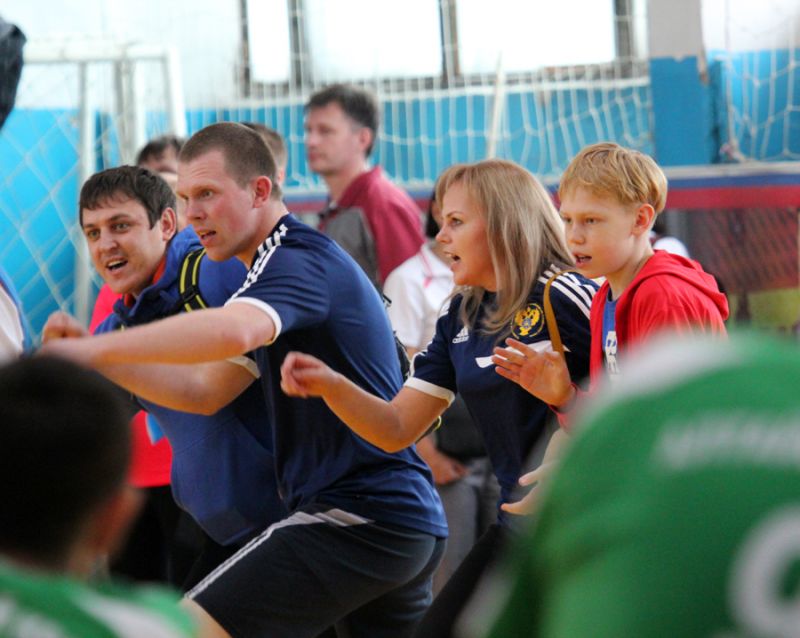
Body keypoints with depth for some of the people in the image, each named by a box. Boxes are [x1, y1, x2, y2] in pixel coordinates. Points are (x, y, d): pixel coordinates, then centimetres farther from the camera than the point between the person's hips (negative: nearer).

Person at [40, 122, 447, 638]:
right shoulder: (283, 261, 22)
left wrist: (90, 348, -35)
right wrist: (99, 362, 6)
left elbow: (232, 332, -34)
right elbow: (204, 390, 19)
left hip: (357, 517, -11)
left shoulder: (300, 256, -11)